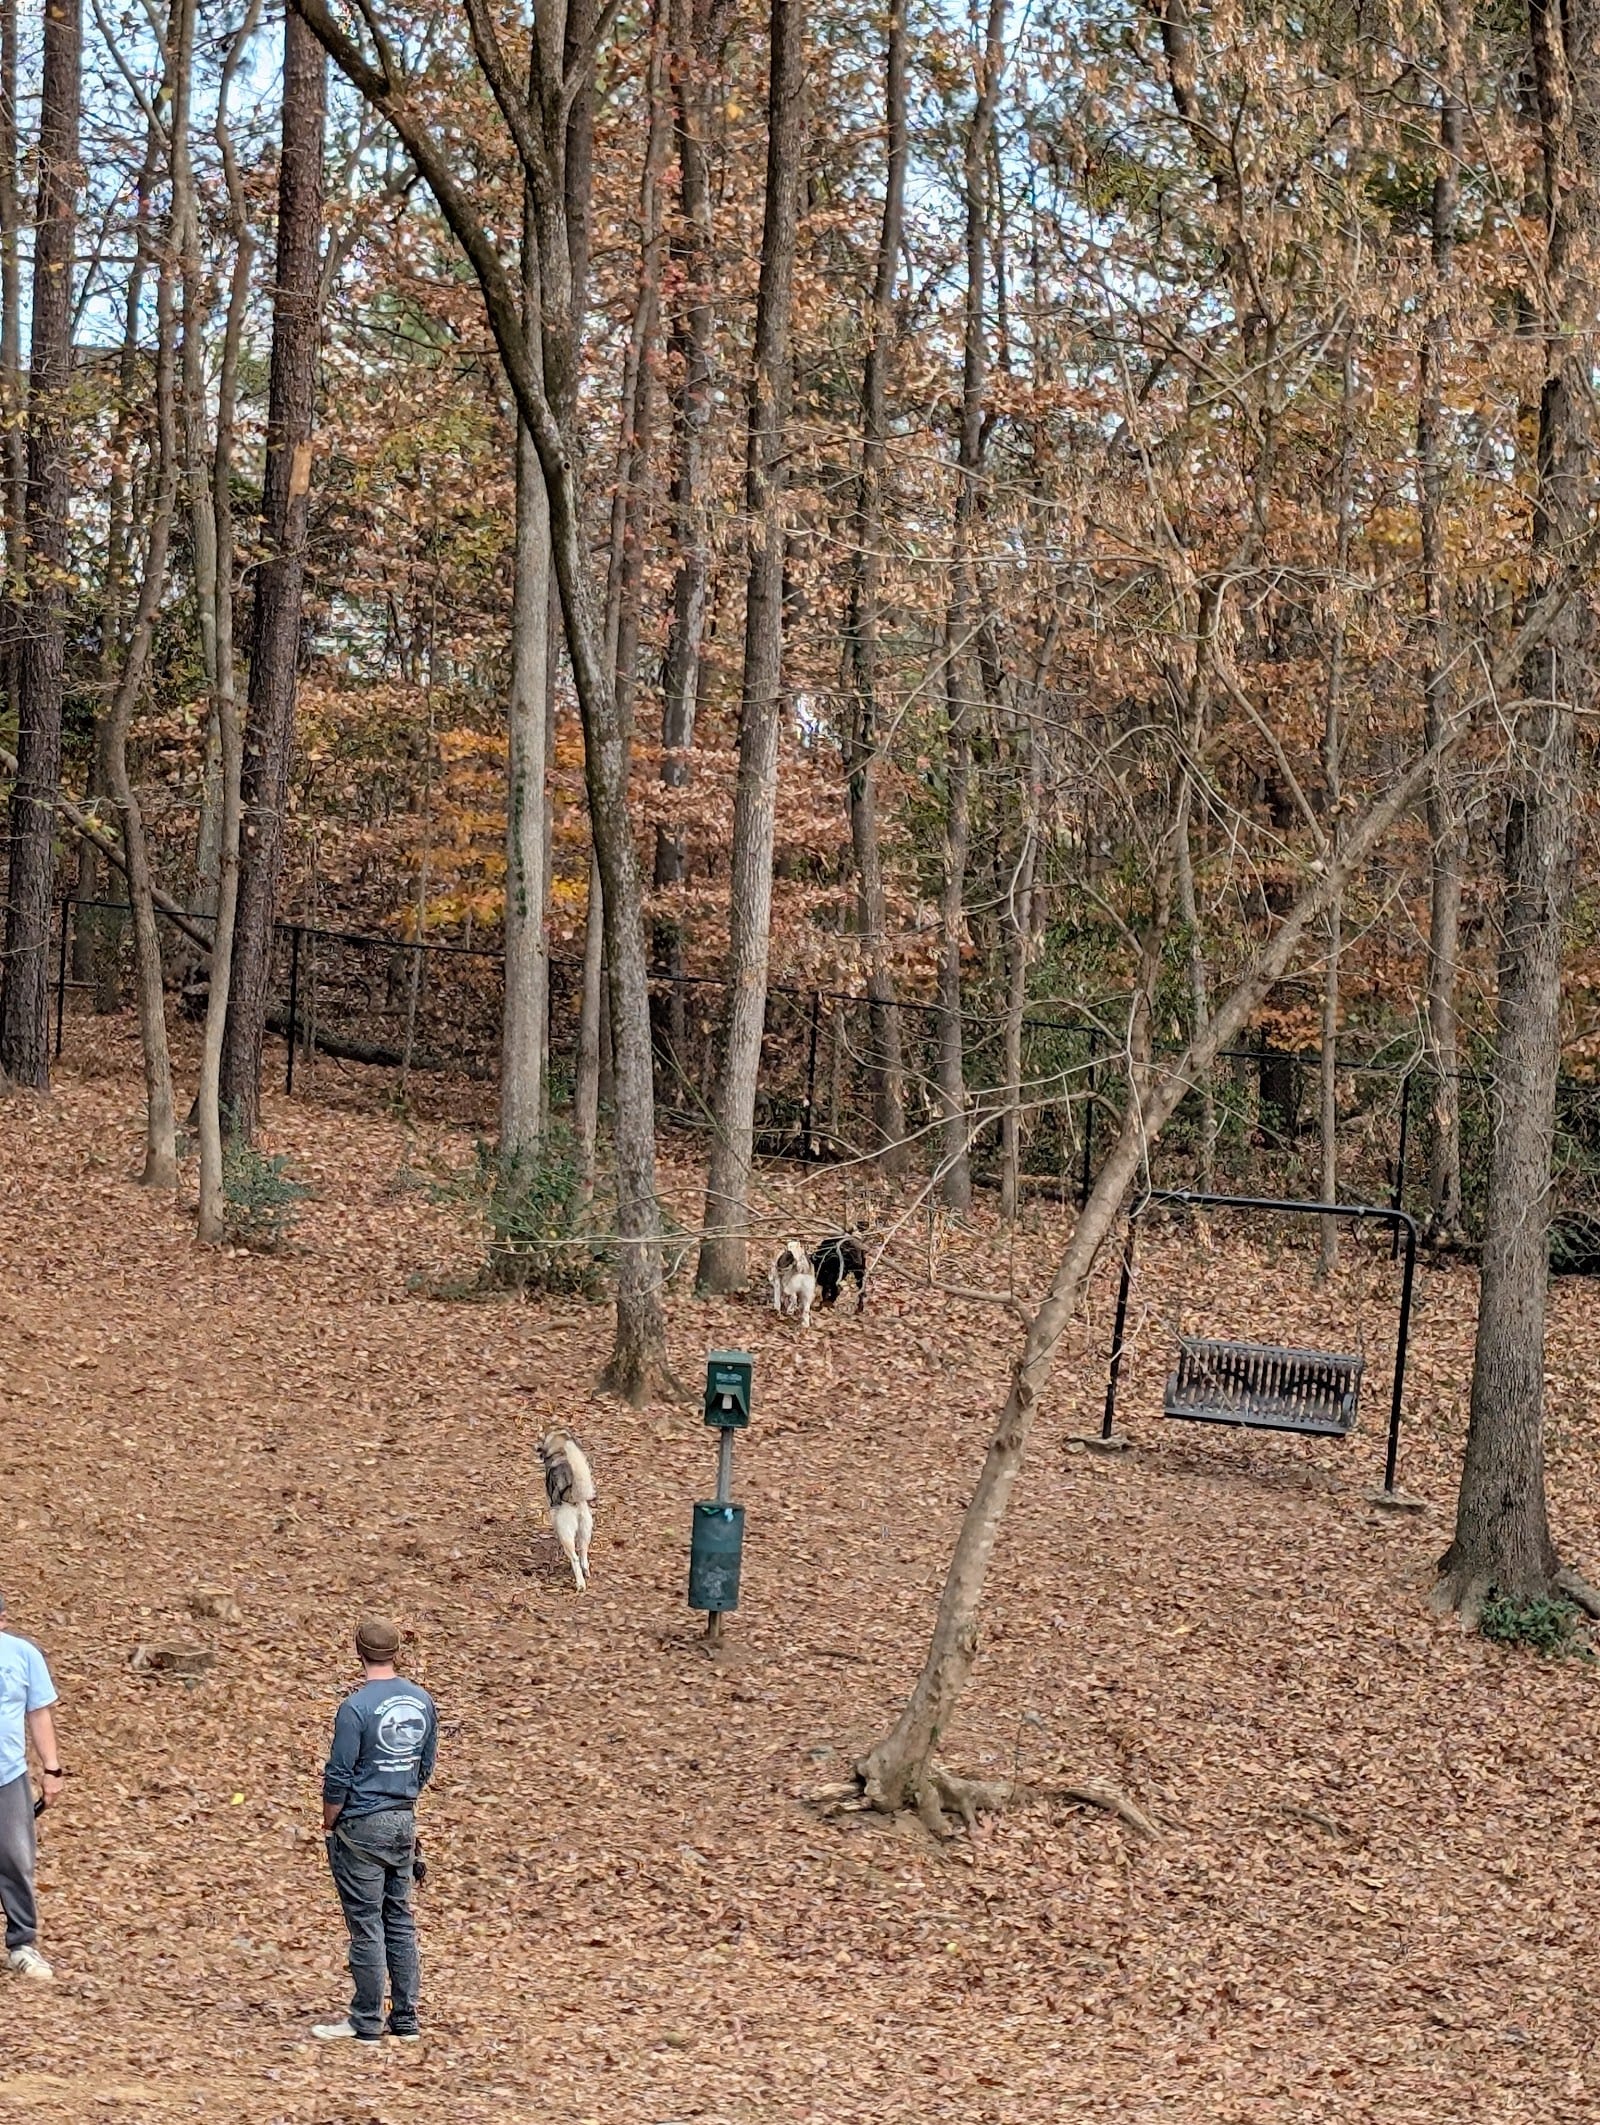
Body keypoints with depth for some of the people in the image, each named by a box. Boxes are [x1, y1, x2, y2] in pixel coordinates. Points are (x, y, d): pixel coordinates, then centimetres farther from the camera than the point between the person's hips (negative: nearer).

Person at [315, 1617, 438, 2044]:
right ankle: (405, 2019, 15)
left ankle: (367, 2022, 5)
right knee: (399, 1920, 12)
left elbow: (339, 1776, -14)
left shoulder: (356, 1707, -17)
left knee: (366, 1924, 0)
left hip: (362, 1825, -6)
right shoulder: (422, 1701, 3)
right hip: (404, 1821, 6)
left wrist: (329, 1825, -1)